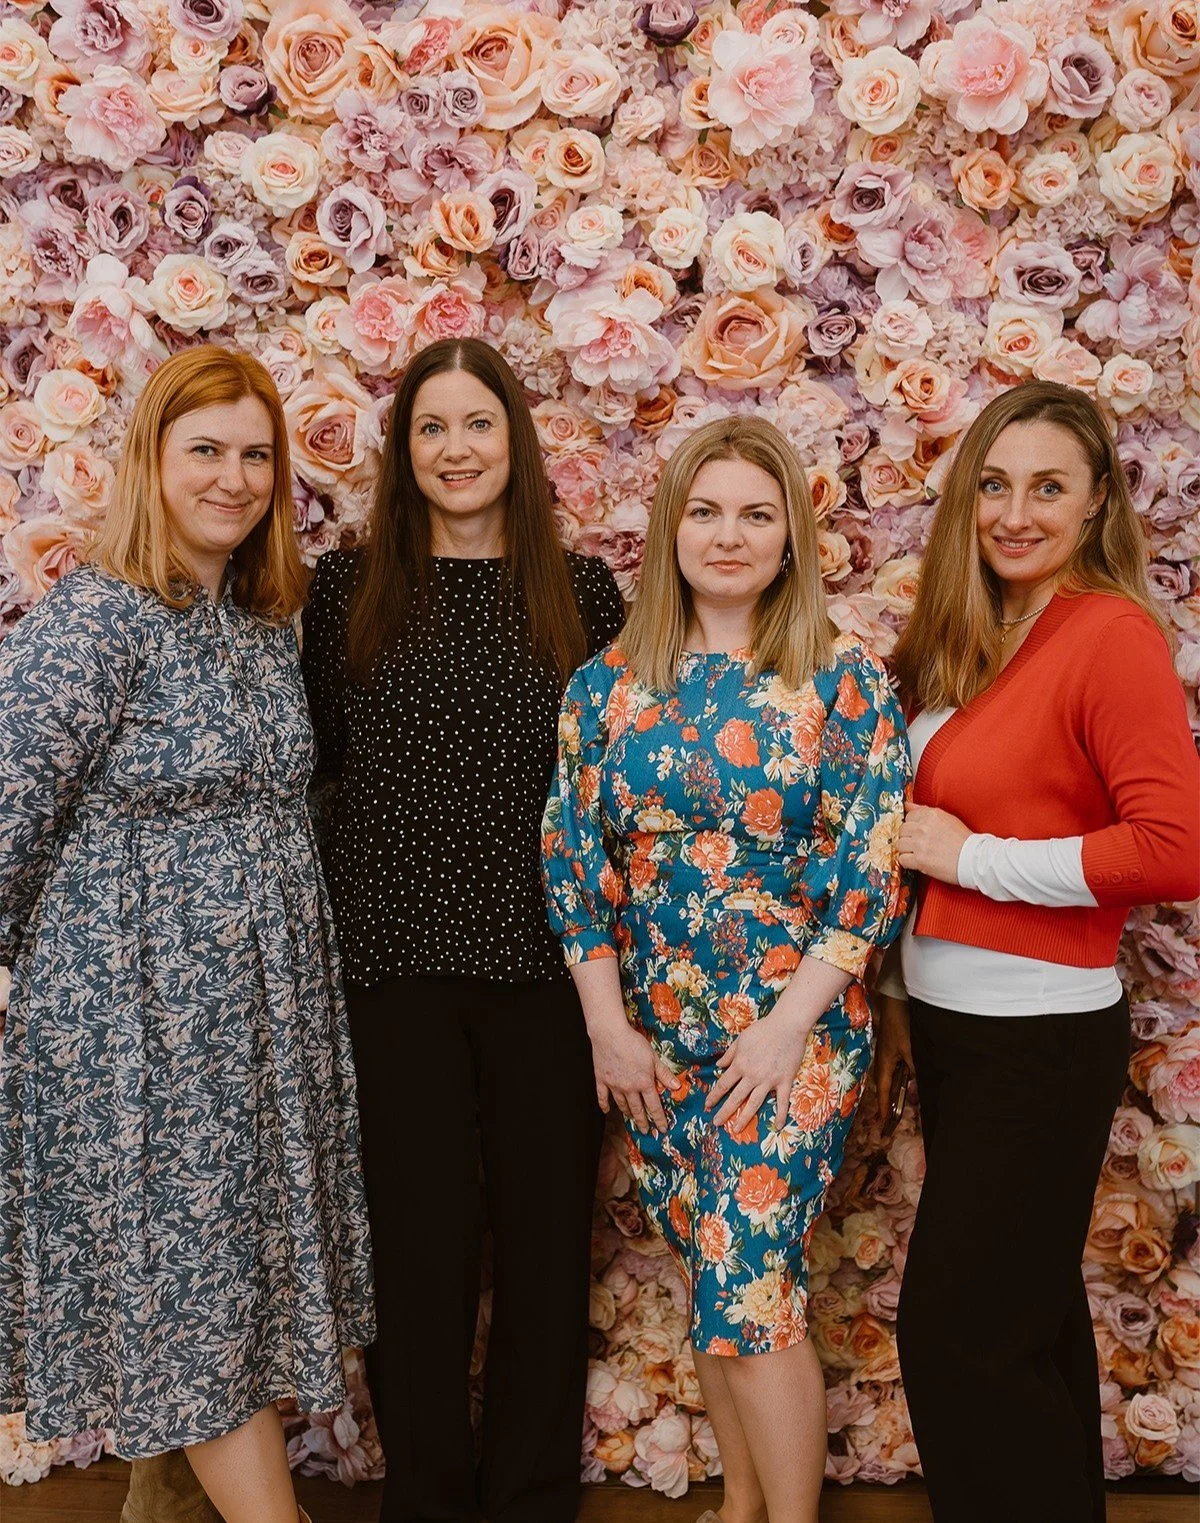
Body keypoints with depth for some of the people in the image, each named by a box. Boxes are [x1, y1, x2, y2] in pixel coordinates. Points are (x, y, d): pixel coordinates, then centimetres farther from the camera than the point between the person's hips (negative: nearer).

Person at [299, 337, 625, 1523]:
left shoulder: (581, 592, 5)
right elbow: (317, 766, 5)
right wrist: (333, 916, -3)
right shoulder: (348, 589, 4)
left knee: (546, 1235, 10)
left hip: (546, 962, 1)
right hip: (397, 960, 0)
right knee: (418, 1240, 9)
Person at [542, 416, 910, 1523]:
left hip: (794, 1028, -3)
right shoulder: (607, 687, 2)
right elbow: (575, 859, 3)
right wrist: (609, 1024, -3)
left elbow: (875, 867, -9)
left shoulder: (845, 682, -5)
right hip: (654, 1033, 3)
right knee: (713, 1278, 14)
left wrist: (789, 1023, -14)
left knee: (747, 1284, -7)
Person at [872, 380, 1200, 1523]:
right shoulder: (966, 643, 8)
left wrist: (971, 857, -17)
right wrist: (900, 989, 10)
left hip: (1040, 1034, -8)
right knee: (1027, 1318, 21)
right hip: (949, 1022, 8)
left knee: (956, 1336, 0)